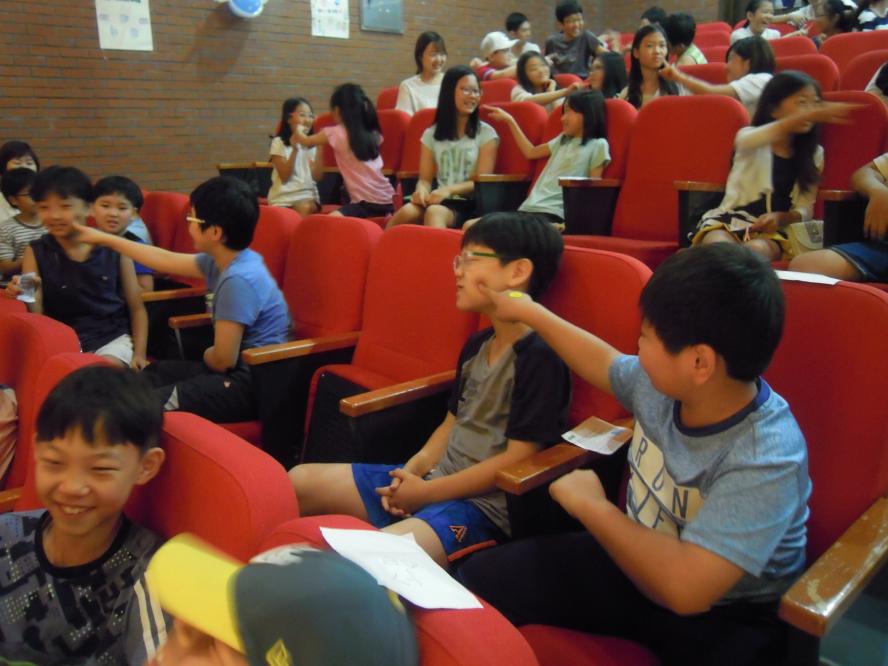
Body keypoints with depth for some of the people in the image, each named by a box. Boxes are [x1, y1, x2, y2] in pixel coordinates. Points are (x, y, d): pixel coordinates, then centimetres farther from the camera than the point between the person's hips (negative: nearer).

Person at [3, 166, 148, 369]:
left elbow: (137, 309, 5)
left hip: (113, 336, 0)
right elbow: (37, 317, -1)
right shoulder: (36, 253, 1)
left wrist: (139, 353, -5)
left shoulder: (114, 250, -2)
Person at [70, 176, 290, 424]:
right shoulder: (222, 261, 5)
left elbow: (222, 360, -23)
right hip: (238, 370, 10)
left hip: (253, 385, -10)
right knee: (149, 375, 20)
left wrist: (206, 355, 2)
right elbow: (166, 260, 20)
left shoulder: (238, 280, -25)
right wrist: (105, 239, 29)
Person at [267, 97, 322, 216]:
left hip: (307, 195, 2)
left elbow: (317, 176, -1)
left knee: (305, 209, -31)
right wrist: (295, 149, -18)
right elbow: (285, 177, -9)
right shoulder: (279, 143, 0)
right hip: (283, 196, -2)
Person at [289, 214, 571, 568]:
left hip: (484, 504, -9)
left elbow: (517, 459, -19)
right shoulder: (476, 346, 10)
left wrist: (425, 493, -15)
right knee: (299, 481, 7)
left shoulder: (540, 356, -17)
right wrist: (411, 471, -1)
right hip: (433, 479, 9)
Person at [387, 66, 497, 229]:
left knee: (434, 212, -37)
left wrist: (449, 189, -17)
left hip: (468, 205, -3)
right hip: (439, 200, 3)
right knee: (407, 212, -32)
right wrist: (422, 190, -13)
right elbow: (425, 179, 13)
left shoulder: (486, 133, 7)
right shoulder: (431, 134, 16)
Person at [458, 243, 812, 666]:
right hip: (635, 557, 6)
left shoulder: (766, 461, -31)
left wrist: (592, 508, -25)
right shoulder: (662, 383, -10)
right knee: (478, 579, -3)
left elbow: (684, 589, -39)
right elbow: (604, 362, 13)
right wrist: (529, 312, 22)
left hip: (724, 615, -5)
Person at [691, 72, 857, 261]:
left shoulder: (814, 154, 13)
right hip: (731, 219, -2)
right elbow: (756, 138, -24)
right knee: (718, 248, -37)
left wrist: (780, 218, -18)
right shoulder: (749, 137, 4)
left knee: (757, 250, -34)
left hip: (774, 229, 2)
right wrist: (814, 115, -39)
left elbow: (805, 209, 7)